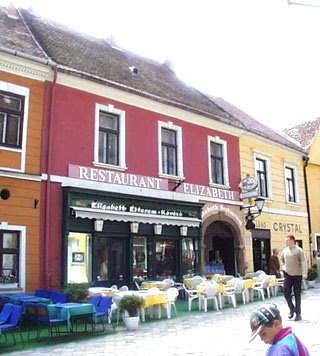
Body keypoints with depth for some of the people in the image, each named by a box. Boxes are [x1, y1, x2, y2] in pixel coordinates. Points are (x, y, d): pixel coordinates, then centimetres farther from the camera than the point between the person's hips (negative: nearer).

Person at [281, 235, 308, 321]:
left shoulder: (299, 250, -8)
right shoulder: (284, 250, 8)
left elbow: (304, 262, -14)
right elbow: (283, 260, 26)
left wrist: (304, 273, -23)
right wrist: (284, 268, 14)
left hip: (297, 275, -4)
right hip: (287, 275, 4)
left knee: (297, 294, 2)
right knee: (286, 291, -6)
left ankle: (298, 313, 12)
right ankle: (292, 309, 13)